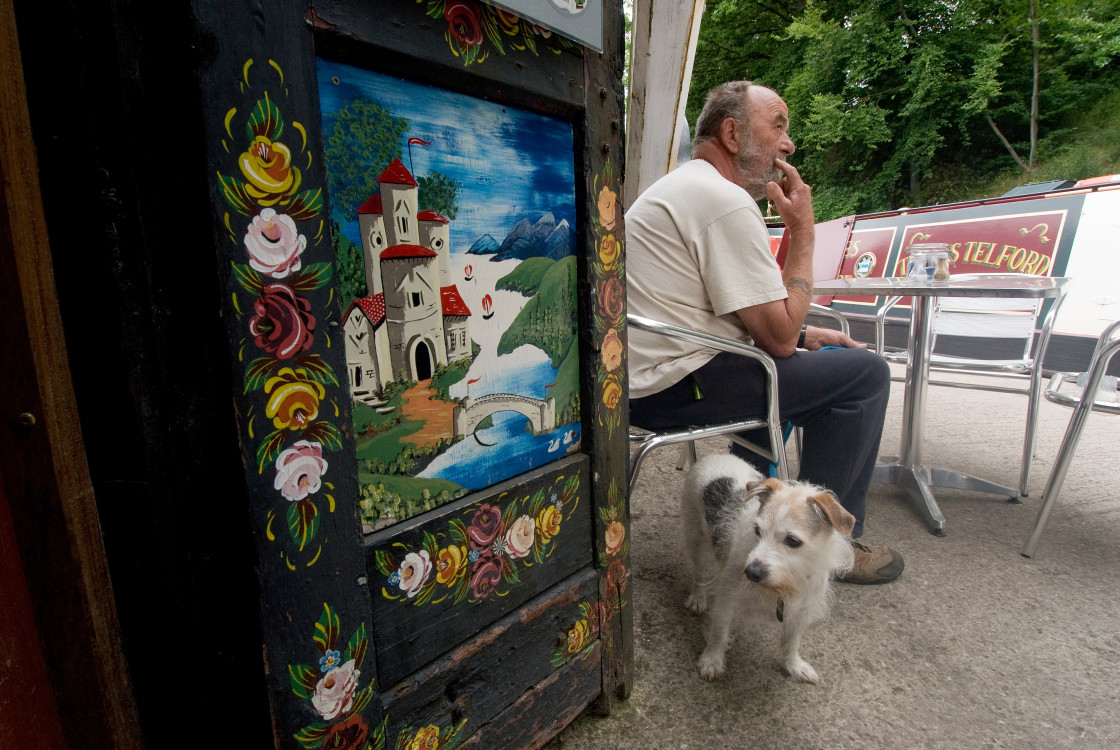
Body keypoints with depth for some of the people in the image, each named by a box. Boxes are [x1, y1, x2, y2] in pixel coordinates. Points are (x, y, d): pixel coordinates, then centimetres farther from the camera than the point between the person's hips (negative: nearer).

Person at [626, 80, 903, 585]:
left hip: (640, 377, 11)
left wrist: (803, 333, 13)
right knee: (864, 372, -4)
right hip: (673, 387, -11)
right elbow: (779, 337, -15)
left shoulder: (680, 186, 19)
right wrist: (802, 230, -5)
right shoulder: (727, 202, -16)